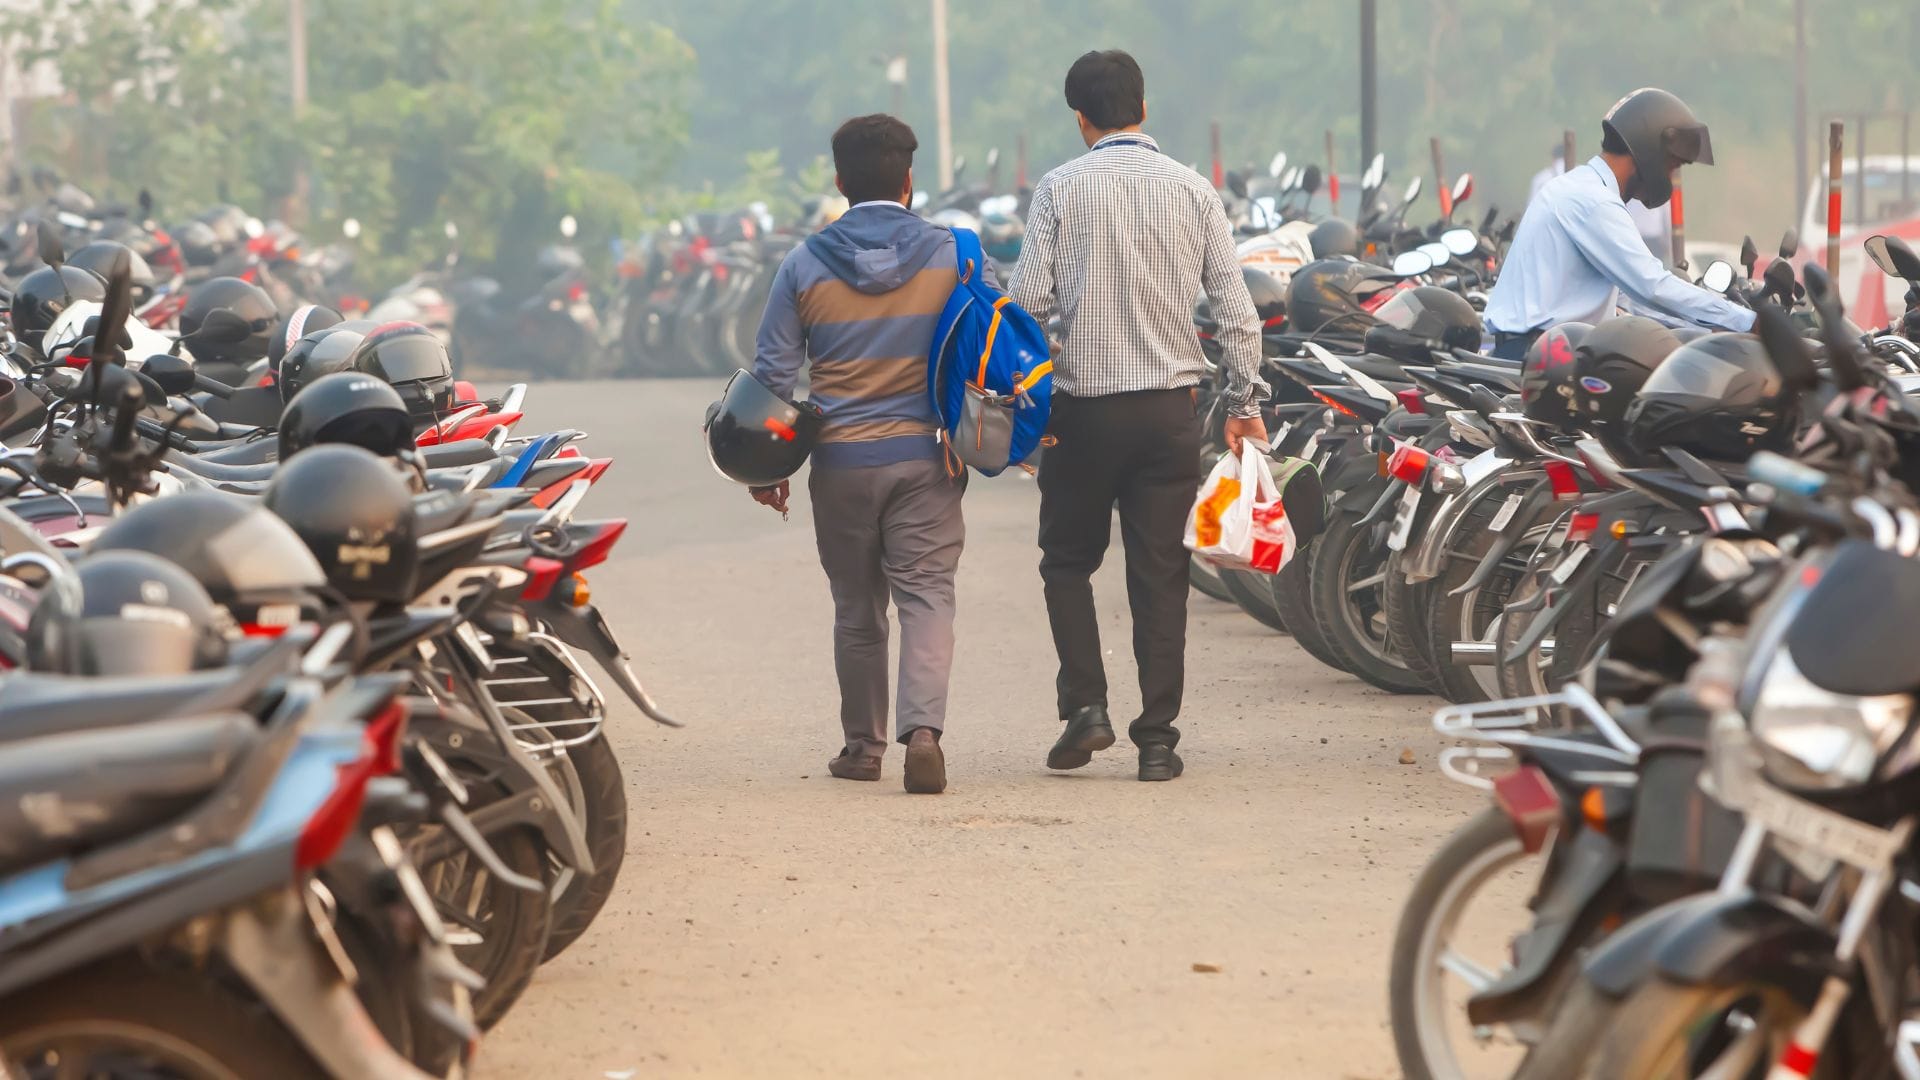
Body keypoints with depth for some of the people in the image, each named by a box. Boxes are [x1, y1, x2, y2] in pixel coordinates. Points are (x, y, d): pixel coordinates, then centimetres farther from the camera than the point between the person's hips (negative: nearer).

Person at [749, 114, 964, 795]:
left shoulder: (804, 266, 0)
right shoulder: (952, 255, -1)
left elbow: (773, 373, 3)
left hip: (840, 459, 1)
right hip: (924, 457, -1)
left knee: (856, 610, 13)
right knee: (926, 595, -2)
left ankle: (863, 745, 20)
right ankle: (923, 727, -22)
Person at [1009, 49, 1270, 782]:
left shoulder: (1060, 188, -3)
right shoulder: (1193, 190, 3)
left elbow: (1029, 298, -9)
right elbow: (1235, 309, 2)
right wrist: (1246, 403, 8)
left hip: (1083, 402, -1)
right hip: (1170, 405, 1)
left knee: (1068, 562, 15)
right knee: (1160, 575, 5)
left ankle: (1085, 705, 1)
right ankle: (1156, 740, 4)